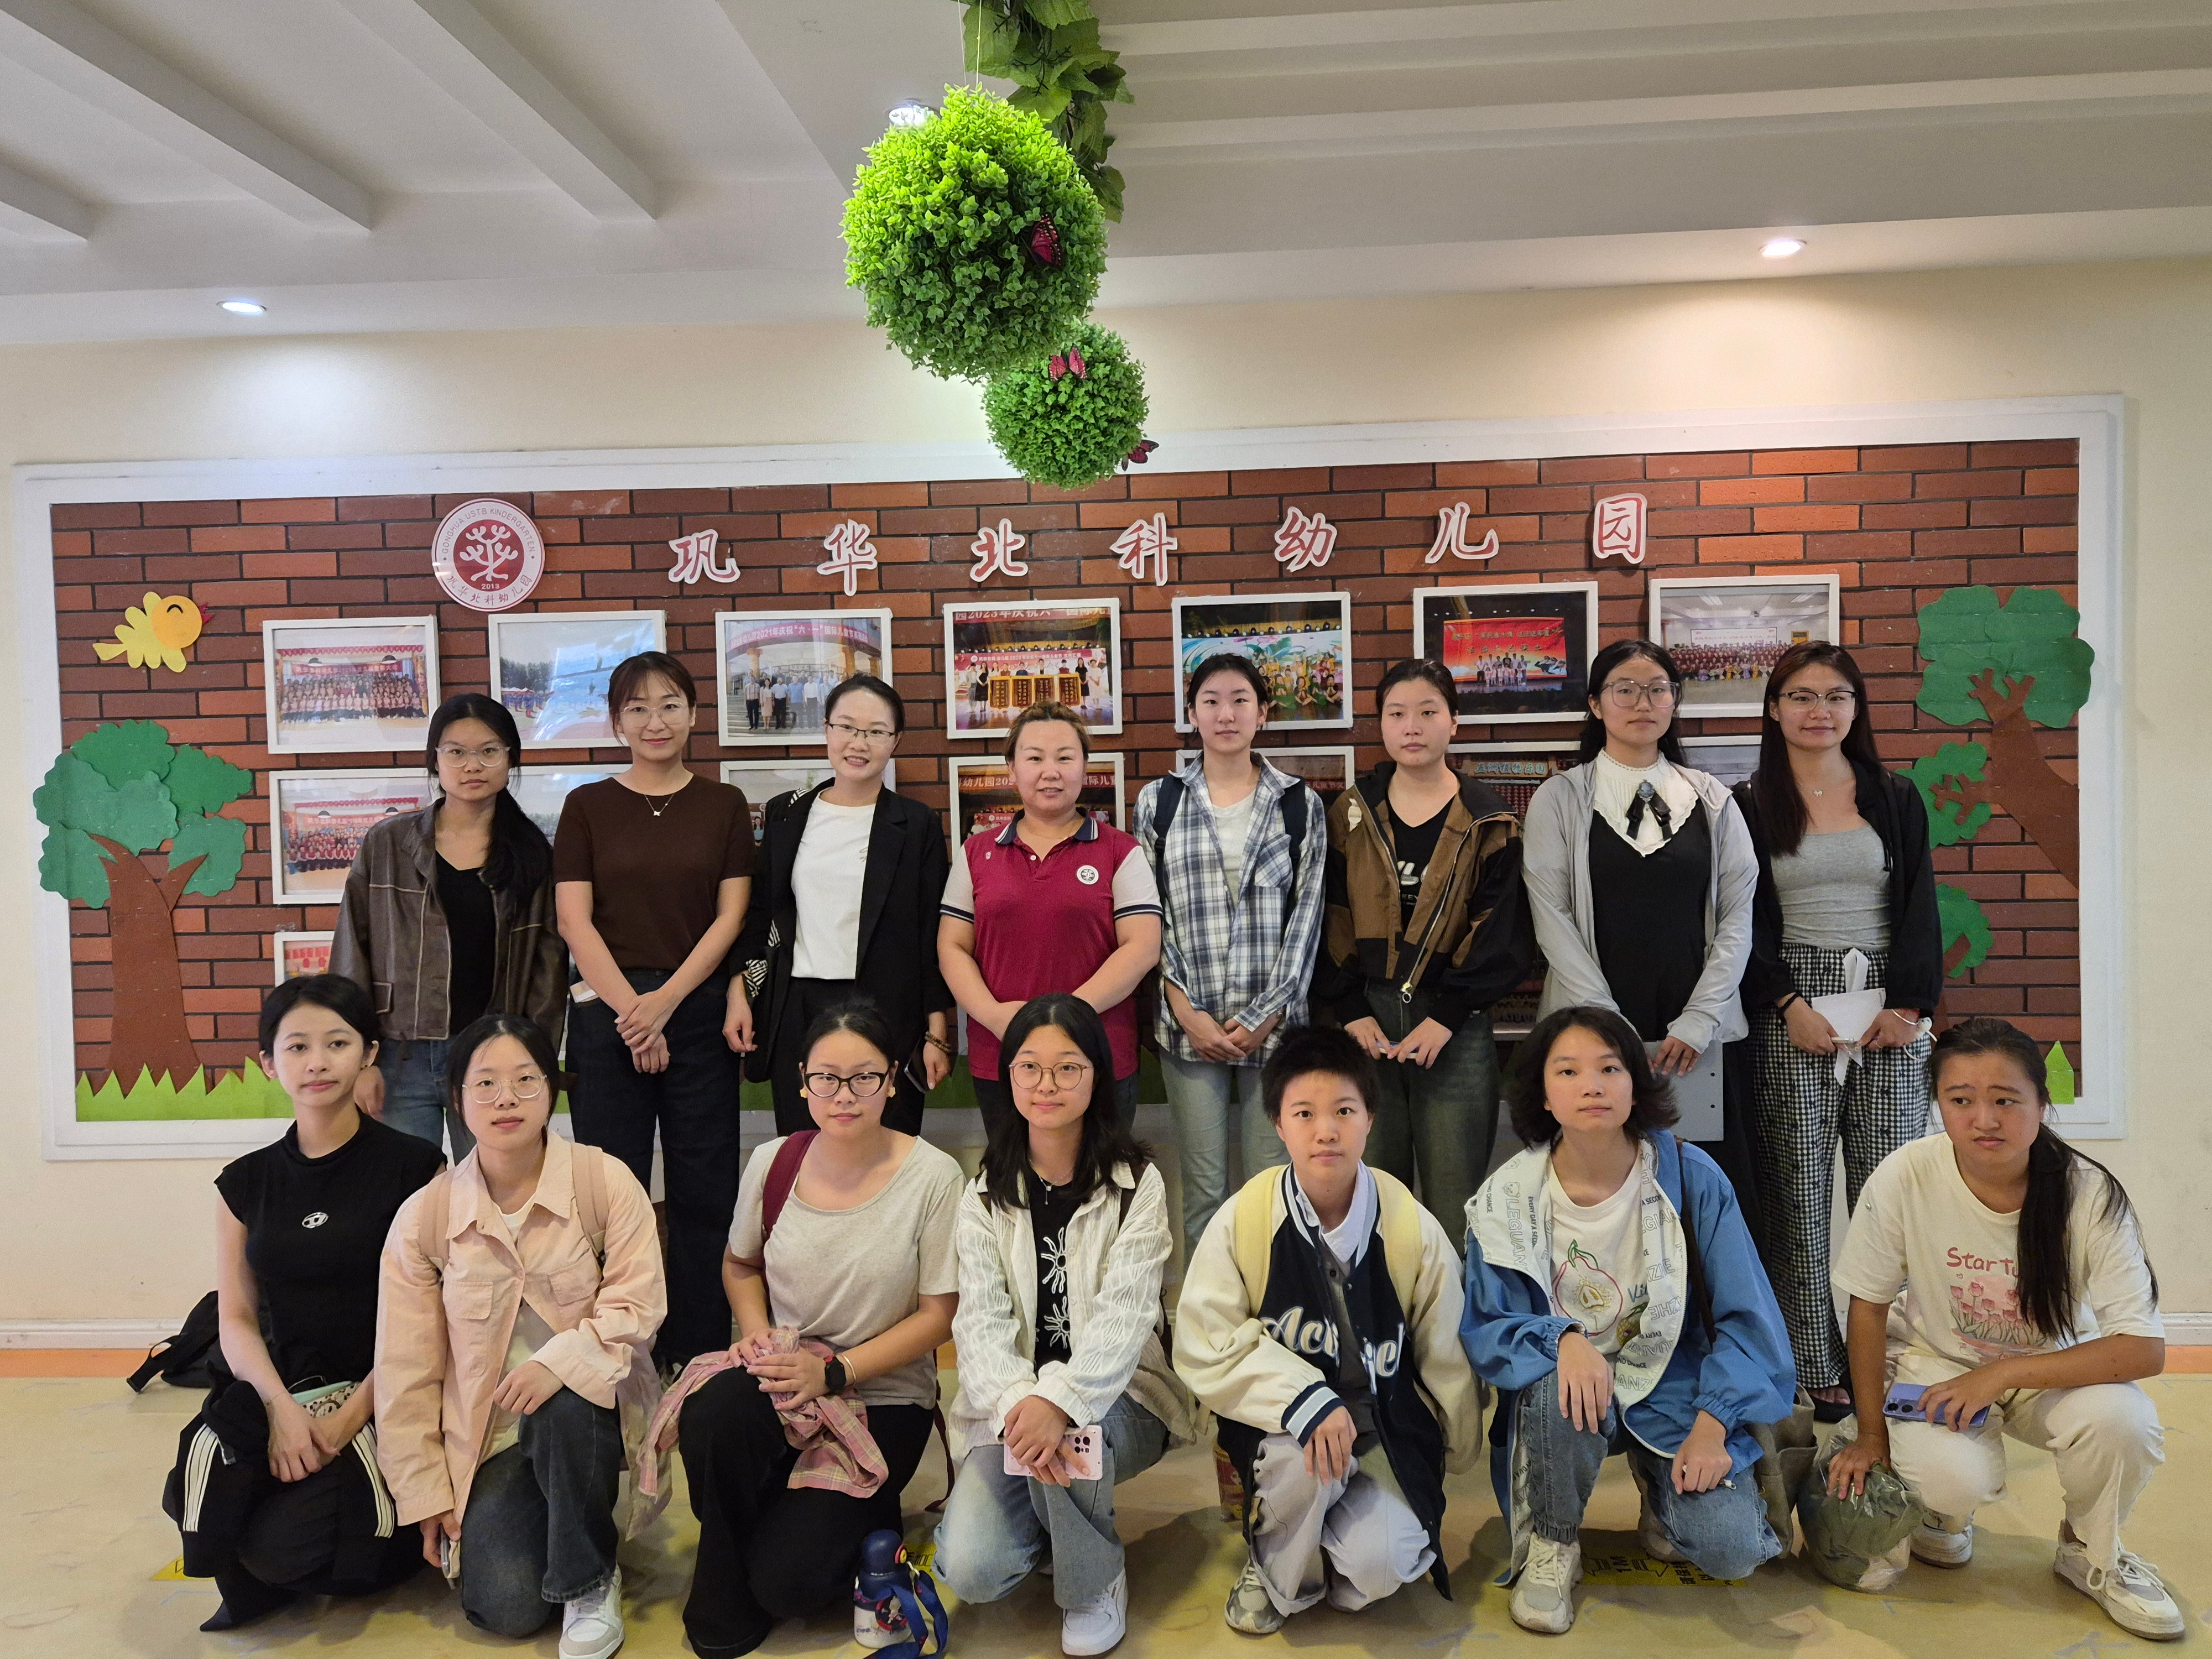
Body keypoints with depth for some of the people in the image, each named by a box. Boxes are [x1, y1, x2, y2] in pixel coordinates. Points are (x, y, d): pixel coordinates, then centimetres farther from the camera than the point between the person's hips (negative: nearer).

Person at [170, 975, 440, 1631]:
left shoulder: (414, 1168, -2)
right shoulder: (247, 1181, 11)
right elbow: (237, 1319, 7)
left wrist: (353, 1415, -17)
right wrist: (280, 1407, -12)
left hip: (382, 1399, -3)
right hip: (284, 1392, 4)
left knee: (284, 1544, -25)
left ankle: (402, 1546, 9)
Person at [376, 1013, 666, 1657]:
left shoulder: (605, 1181, -9)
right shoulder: (423, 1217, -4)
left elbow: (638, 1303, -14)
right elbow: (405, 1372, 0)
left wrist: (560, 1361, -32)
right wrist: (426, 1496, 0)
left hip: (587, 1406, -1)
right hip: (487, 1434, 1)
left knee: (563, 1406, -37)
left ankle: (590, 1583, -12)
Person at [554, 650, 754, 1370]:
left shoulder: (724, 804, 7)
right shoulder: (588, 805, 6)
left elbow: (731, 915, 1)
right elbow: (574, 920, 0)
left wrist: (665, 1000, -9)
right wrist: (629, 1010, -9)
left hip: (698, 1012, 0)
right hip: (607, 1012, 0)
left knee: (703, 1192, 4)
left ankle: (700, 1353, 16)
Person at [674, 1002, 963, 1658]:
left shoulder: (932, 1177, -14)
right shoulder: (773, 1162, -4)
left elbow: (937, 1315, -9)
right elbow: (740, 1265, 14)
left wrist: (834, 1371, -18)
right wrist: (758, 1334, -6)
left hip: (883, 1399, -3)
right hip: (781, 1381, 3)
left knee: (787, 1581, -18)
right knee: (711, 1414, -32)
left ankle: (865, 1517, 18)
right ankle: (724, 1603, -4)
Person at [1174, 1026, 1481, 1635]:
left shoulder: (1414, 1230, -9)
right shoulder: (1241, 1221, -13)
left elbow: (1445, 1359, 4)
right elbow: (1206, 1351, -13)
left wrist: (1456, 1457, 16)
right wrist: (1305, 1400, -26)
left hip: (1387, 1429, 1)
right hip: (1279, 1425, 0)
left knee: (1380, 1567, -24)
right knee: (1308, 1454, -34)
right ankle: (1278, 1570, 0)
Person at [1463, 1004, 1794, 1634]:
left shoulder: (1690, 1177, -11)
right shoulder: (1508, 1199, -10)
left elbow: (1743, 1315, -6)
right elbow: (1482, 1329, -9)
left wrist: (1711, 1426, -15)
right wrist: (1564, 1340, -29)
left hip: (1673, 1388, 0)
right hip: (1569, 1386, 0)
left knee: (1730, 1548, -22)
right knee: (1558, 1385, -36)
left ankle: (1660, 1482, 16)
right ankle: (1549, 1545, -6)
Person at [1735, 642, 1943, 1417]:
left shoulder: (1895, 798, 13)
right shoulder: (1748, 805, 6)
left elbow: (1921, 909, 7)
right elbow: (1744, 922, 2)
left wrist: (1910, 1005, -5)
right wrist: (1791, 1007, -9)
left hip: (1891, 1010, 2)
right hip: (1790, 1011, -2)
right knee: (1798, 1190, -3)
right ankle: (1817, 1366, 4)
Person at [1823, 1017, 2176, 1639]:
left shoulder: (2089, 1194, -23)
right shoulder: (1904, 1179, -24)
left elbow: (2145, 1350, -23)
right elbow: (1868, 1308, -11)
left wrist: (2001, 1375, -29)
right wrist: (1871, 1436, -4)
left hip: (2055, 1369, 1)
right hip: (1935, 1361, -1)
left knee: (2123, 1419, -30)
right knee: (1955, 1476, -30)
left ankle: (2090, 1552, 4)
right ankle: (1943, 1508, 11)